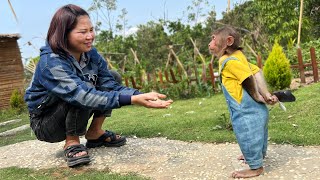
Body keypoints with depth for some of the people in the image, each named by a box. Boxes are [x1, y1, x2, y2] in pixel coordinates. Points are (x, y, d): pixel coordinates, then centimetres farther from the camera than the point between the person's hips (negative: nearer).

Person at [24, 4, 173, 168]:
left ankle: (94, 133, 2)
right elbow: (84, 95, -42)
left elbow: (111, 85, -16)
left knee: (112, 77, -7)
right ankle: (72, 142, -13)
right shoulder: (51, 63, -30)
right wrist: (133, 99, -48)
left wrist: (141, 95, -34)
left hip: (72, 116, 7)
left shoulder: (92, 55, -8)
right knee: (85, 86, -33)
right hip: (44, 125, -7)